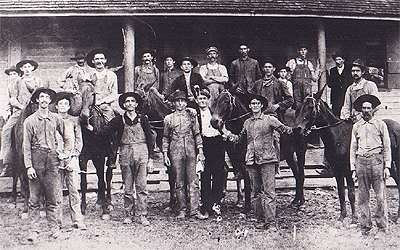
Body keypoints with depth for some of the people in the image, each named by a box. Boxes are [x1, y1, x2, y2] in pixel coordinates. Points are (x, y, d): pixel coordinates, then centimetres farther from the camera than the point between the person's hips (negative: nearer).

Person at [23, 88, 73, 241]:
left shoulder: (56, 119, 10)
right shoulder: (30, 120, 4)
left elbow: (68, 138, 20)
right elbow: (26, 145, 0)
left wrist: (65, 154, 9)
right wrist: (28, 166, -7)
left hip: (52, 159, 1)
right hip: (36, 158, -1)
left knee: (53, 197, 3)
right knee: (34, 198, 1)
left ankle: (54, 228, 11)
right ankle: (34, 230, 8)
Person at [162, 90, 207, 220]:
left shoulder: (191, 115, 9)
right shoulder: (168, 118, 9)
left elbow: (197, 134, 10)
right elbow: (166, 138, 12)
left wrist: (200, 151, 3)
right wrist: (165, 154, 5)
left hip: (190, 151, 0)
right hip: (176, 152, 0)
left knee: (193, 181, -4)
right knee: (179, 183, 3)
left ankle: (194, 210, -2)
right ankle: (182, 210, 11)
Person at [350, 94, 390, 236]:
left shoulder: (380, 124, 6)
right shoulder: (356, 127, 12)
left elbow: (387, 147, 5)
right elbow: (353, 148, 13)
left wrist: (387, 166, -3)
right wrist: (353, 168, 6)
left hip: (377, 161, -2)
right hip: (361, 162, 2)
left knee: (380, 196, -1)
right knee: (363, 197, 5)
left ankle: (382, 227, 10)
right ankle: (365, 227, 13)